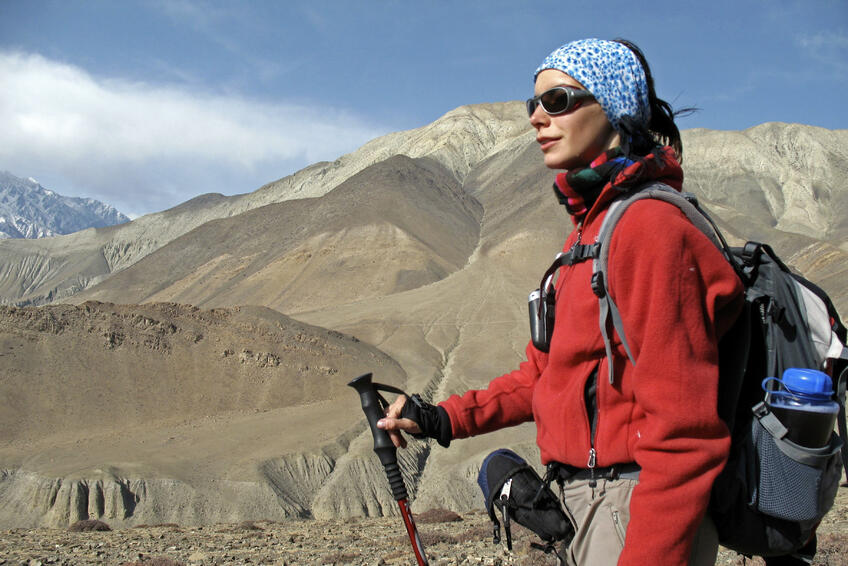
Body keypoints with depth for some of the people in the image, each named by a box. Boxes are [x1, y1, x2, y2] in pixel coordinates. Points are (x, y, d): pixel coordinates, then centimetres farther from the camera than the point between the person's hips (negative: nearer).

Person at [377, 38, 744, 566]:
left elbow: (683, 426, -22)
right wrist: (444, 418, 10)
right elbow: (549, 370, 17)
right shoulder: (592, 224, 12)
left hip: (637, 513, -9)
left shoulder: (650, 228, -18)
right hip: (591, 502, 9)